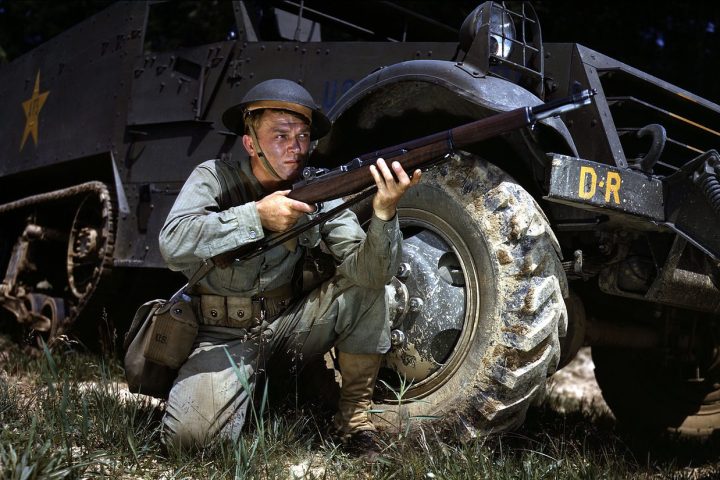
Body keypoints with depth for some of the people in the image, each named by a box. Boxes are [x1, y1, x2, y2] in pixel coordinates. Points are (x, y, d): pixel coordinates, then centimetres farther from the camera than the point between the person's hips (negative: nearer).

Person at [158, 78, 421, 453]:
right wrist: (256, 215, -30)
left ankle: (354, 412, -4)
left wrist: (384, 213, -37)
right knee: (190, 433, -26)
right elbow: (173, 244, -24)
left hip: (288, 327, 2)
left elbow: (367, 269, -19)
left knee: (364, 284, -20)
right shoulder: (214, 177, -8)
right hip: (224, 336, -2)